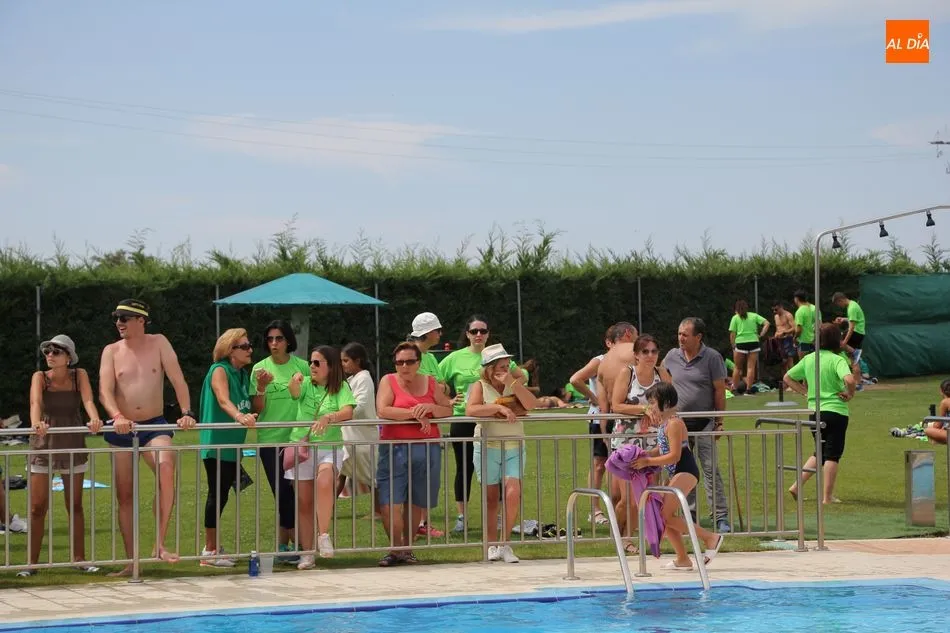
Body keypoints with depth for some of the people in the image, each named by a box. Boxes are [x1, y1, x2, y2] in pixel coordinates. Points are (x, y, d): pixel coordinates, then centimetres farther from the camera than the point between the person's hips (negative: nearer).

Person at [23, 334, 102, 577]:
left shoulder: (79, 375, -4)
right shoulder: (40, 377, -7)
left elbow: (88, 400, -19)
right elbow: (35, 402, -25)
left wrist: (94, 419, -42)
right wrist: (36, 423, -47)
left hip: (73, 446, 1)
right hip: (43, 447, -1)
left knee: (75, 505, 7)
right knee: (38, 506, -2)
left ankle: (79, 559, 14)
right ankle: (32, 562, 2)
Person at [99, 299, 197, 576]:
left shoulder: (158, 344, 1)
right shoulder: (112, 351, 2)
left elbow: (178, 380, -3)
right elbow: (105, 390, -10)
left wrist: (186, 413, -16)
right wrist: (117, 416, -28)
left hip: (154, 425, -2)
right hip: (123, 429, 2)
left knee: (166, 467, -31)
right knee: (125, 494, 4)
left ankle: (160, 544, -27)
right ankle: (130, 561, 12)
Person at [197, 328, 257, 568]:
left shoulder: (243, 374, 15)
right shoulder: (220, 370, -10)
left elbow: (252, 408, 22)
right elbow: (223, 400, -31)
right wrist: (239, 416, -45)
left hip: (233, 445, 8)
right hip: (217, 444, -8)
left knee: (222, 494, 11)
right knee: (217, 494, -8)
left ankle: (213, 547, 19)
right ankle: (210, 550, -4)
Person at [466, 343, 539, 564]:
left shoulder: (515, 385, 9)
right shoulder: (480, 387, -1)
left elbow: (532, 405, -7)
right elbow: (471, 409, -19)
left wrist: (513, 384, -14)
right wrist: (499, 407, -24)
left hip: (514, 448, 2)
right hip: (487, 448, -2)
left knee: (513, 493, -14)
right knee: (491, 498, 3)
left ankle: (505, 544, -4)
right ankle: (492, 545, 13)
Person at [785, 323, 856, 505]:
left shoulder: (808, 359, 6)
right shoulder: (837, 360, -12)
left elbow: (788, 378, 14)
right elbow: (849, 379, -29)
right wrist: (850, 394, -11)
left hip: (814, 412, 6)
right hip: (835, 411, -6)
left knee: (821, 453, 20)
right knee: (832, 455, 3)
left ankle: (796, 486, 12)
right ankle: (828, 496, 4)